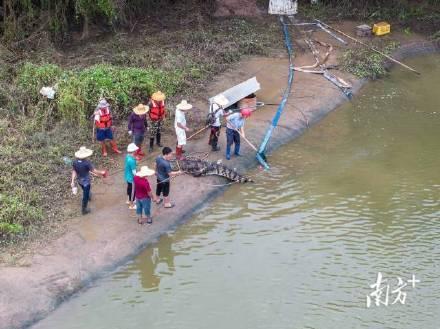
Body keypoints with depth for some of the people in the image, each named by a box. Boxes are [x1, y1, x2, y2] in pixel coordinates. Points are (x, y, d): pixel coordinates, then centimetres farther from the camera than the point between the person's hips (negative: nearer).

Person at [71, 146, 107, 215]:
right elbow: (94, 171, -22)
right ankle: (84, 209, 23)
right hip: (86, 181, -6)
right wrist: (101, 172, -4)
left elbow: (74, 172, -7)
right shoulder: (87, 163, -31)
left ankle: (88, 197, 64)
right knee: (85, 195, 11)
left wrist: (72, 181, 0)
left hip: (79, 180, 6)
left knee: (85, 190, 35)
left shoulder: (75, 162, -15)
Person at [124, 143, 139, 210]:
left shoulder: (127, 156, -6)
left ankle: (129, 200, 49)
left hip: (127, 176, 9)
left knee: (129, 188, 28)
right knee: (133, 191, 10)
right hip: (132, 178, -9)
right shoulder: (132, 160, -35)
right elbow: (134, 172, -28)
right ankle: (131, 205, 26)